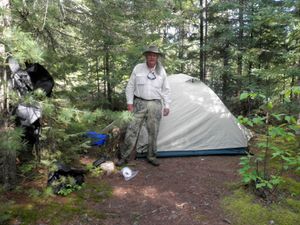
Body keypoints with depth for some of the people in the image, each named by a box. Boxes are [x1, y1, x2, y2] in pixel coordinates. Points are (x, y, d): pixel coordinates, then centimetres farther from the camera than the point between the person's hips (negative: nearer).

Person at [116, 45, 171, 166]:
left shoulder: (161, 71, 6)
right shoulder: (138, 68, 1)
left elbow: (166, 90, 11)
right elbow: (130, 86, 4)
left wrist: (167, 105, 6)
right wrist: (130, 102, -3)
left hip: (155, 104, 2)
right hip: (140, 103, -2)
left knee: (153, 132, 6)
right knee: (132, 130, -4)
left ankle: (151, 156, 22)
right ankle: (124, 157, 7)